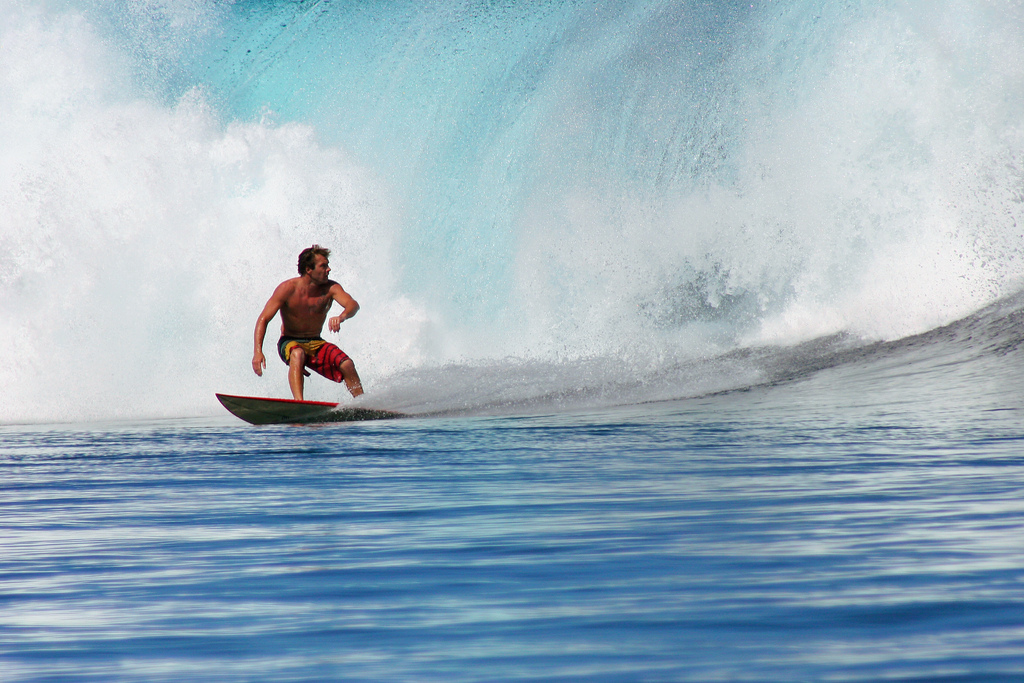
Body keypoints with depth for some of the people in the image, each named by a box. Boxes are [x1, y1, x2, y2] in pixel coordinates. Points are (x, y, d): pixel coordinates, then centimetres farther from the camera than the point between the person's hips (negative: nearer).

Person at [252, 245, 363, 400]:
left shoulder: (330, 288, -9)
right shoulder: (288, 288, -16)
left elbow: (353, 305, -25)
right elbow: (264, 319, -17)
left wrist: (342, 317, -51)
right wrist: (258, 351, -31)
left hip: (316, 344, 3)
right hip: (290, 342, -3)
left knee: (347, 364, -20)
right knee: (297, 354, -38)